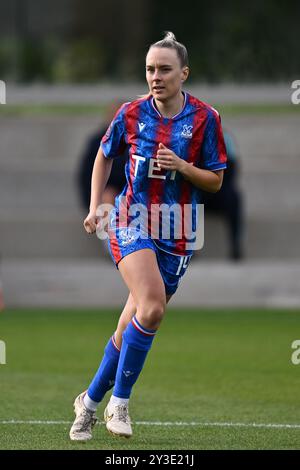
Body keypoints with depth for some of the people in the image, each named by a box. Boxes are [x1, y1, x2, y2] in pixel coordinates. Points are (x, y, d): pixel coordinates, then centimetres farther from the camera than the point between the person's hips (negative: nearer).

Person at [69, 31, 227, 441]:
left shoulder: (204, 118, -3)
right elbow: (105, 156, 17)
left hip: (177, 233, 1)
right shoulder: (131, 113, 0)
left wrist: (182, 166, -16)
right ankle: (119, 401, -12)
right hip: (131, 222, -1)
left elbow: (215, 181, 2)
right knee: (152, 307, -24)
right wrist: (95, 207, 9)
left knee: (132, 327, 4)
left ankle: (91, 400, 23)